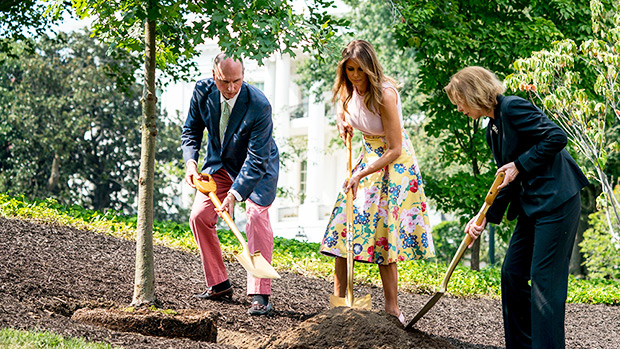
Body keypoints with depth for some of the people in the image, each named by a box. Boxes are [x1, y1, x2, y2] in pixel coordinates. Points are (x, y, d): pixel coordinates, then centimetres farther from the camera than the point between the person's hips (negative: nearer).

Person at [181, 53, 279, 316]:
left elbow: (256, 159, -32)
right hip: (219, 164, 5)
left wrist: (234, 194, -40)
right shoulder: (203, 91, -18)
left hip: (258, 167, -5)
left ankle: (260, 296, -18)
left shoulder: (259, 105, -33)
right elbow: (191, 130, -2)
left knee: (257, 219, -20)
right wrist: (190, 161, -21)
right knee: (199, 216, -2)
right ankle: (219, 285, 12)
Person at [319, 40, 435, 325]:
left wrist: (361, 175, -26)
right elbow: (341, 106, 23)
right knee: (346, 220, -2)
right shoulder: (349, 89, -5)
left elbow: (395, 150, -24)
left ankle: (392, 308, 0)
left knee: (381, 231, -9)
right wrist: (342, 121, 1)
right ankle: (338, 300, 5)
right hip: (368, 156, 6)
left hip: (394, 163, -6)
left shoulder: (384, 94, -26)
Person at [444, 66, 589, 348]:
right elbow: (505, 182, 17)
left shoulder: (513, 108, -12)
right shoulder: (492, 129, 16)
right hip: (532, 206, 10)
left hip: (556, 201, -10)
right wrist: (485, 217, 7)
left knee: (544, 280, -10)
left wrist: (520, 165, -15)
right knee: (512, 273, 10)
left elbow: (557, 137, -18)